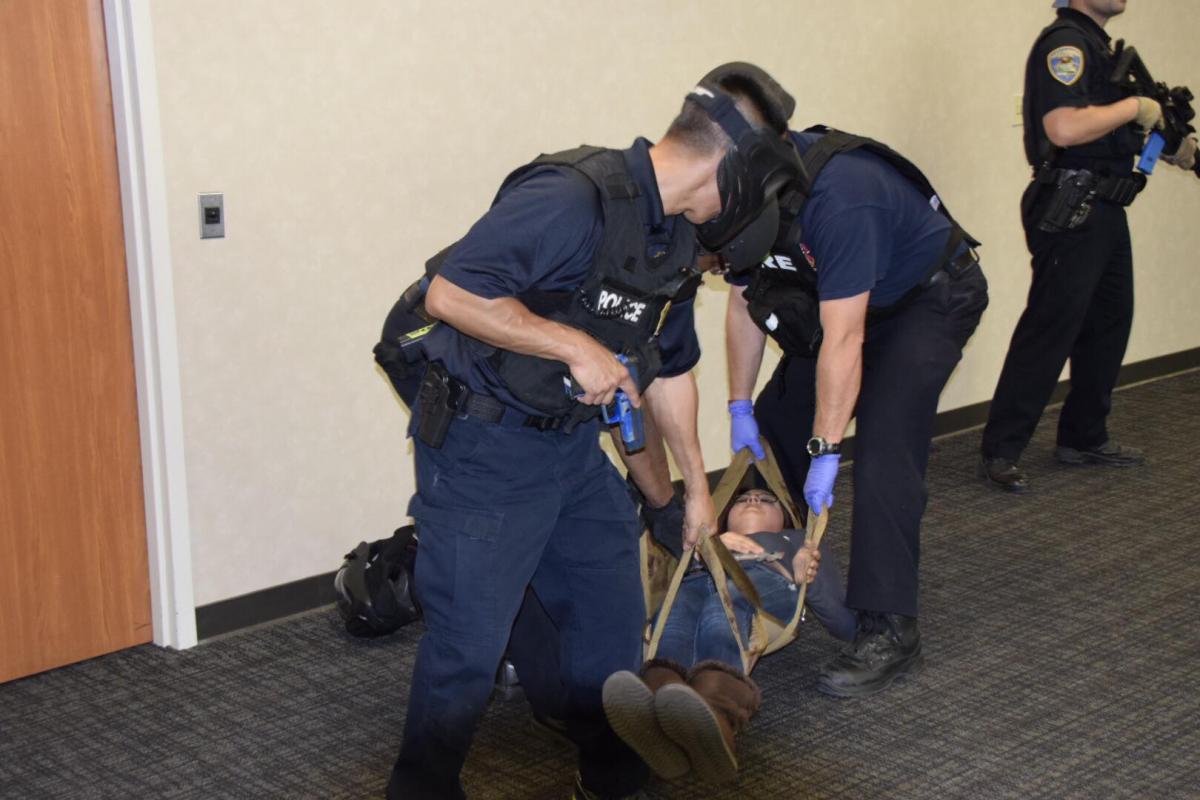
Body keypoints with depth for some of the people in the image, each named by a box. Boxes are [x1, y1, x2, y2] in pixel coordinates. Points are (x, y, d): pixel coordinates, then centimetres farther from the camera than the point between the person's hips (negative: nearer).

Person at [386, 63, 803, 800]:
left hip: (572, 441, 9)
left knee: (612, 619, 15)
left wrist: (698, 486, 26)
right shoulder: (575, 198, -24)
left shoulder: (674, 234, 6)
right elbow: (449, 292, -30)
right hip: (481, 444, -9)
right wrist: (576, 345, -26)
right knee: (468, 645, -2)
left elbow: (665, 366, 19)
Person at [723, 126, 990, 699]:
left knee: (883, 447, -21)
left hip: (932, 298, -8)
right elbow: (743, 306, 1)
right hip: (848, 301, 8)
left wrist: (825, 452, -30)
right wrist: (740, 408, 0)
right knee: (776, 422, 5)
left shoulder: (837, 196, -39)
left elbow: (844, 340, -36)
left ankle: (890, 632, -16)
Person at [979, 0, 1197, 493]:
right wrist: (1135, 107, -16)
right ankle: (999, 452, -5)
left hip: (1103, 212, 10)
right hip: (1070, 214, -10)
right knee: (1049, 330, -9)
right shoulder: (1065, 42, -14)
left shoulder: (1096, 44, 18)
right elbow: (1064, 128, -27)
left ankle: (1084, 438, 27)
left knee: (1109, 323, 15)